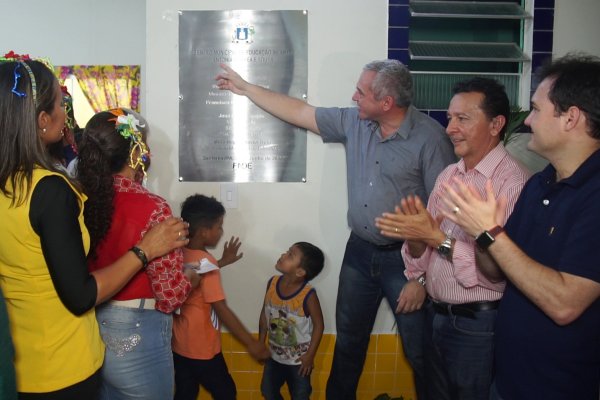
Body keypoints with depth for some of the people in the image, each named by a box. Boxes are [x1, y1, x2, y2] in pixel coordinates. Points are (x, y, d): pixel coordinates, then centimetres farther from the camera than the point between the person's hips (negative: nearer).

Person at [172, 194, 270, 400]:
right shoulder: (205, 262, -22)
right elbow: (222, 310, -22)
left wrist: (221, 262, 19)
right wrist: (251, 343, -16)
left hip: (178, 344, 7)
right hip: (202, 349, -7)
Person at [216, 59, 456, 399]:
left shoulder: (429, 137, -16)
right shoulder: (353, 122, 0)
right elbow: (299, 112, 8)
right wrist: (245, 87, 12)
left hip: (405, 257, -5)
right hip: (360, 251, 6)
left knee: (420, 350, 7)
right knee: (348, 340, 21)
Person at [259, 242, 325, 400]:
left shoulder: (308, 295, -28)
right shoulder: (272, 283, -14)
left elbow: (319, 325, -17)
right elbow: (265, 313, 0)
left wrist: (310, 355, -14)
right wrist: (260, 343, 5)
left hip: (299, 359, -5)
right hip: (274, 355, 5)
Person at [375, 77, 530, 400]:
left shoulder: (514, 182, -19)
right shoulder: (448, 175, 6)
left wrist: (436, 237, -28)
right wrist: (417, 277, -9)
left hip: (477, 324, -7)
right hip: (435, 312, 7)